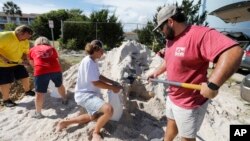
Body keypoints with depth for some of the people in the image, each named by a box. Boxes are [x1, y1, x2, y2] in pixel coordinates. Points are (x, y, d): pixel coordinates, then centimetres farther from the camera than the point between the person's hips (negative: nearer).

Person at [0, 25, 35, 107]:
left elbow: (25, 52, 10)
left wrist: (25, 60, -10)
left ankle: (27, 91, 36)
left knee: (25, 77, 10)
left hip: (17, 63, 6)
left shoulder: (26, 42, -2)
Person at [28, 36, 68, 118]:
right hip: (56, 69, 3)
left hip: (41, 71, -2)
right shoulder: (51, 48, 23)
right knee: (60, 85, 27)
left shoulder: (32, 49, 22)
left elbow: (32, 63, 33)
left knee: (39, 93, 6)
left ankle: (38, 113, 14)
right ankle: (65, 100, 45)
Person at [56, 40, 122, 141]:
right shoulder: (88, 61, -23)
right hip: (85, 94, -11)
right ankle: (95, 132, -2)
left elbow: (98, 76, 18)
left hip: (91, 93, 11)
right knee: (109, 109, -31)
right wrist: (112, 88, -13)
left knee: (94, 116, 29)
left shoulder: (93, 61, 8)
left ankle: (65, 122, 34)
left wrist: (113, 82, 10)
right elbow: (96, 82, -23)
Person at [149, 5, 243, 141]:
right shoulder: (170, 39, 5)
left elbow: (234, 52, -36)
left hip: (189, 103, -8)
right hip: (172, 96, 8)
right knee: (171, 123, 29)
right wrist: (156, 72, 18)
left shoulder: (200, 34, -25)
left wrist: (212, 85, -40)